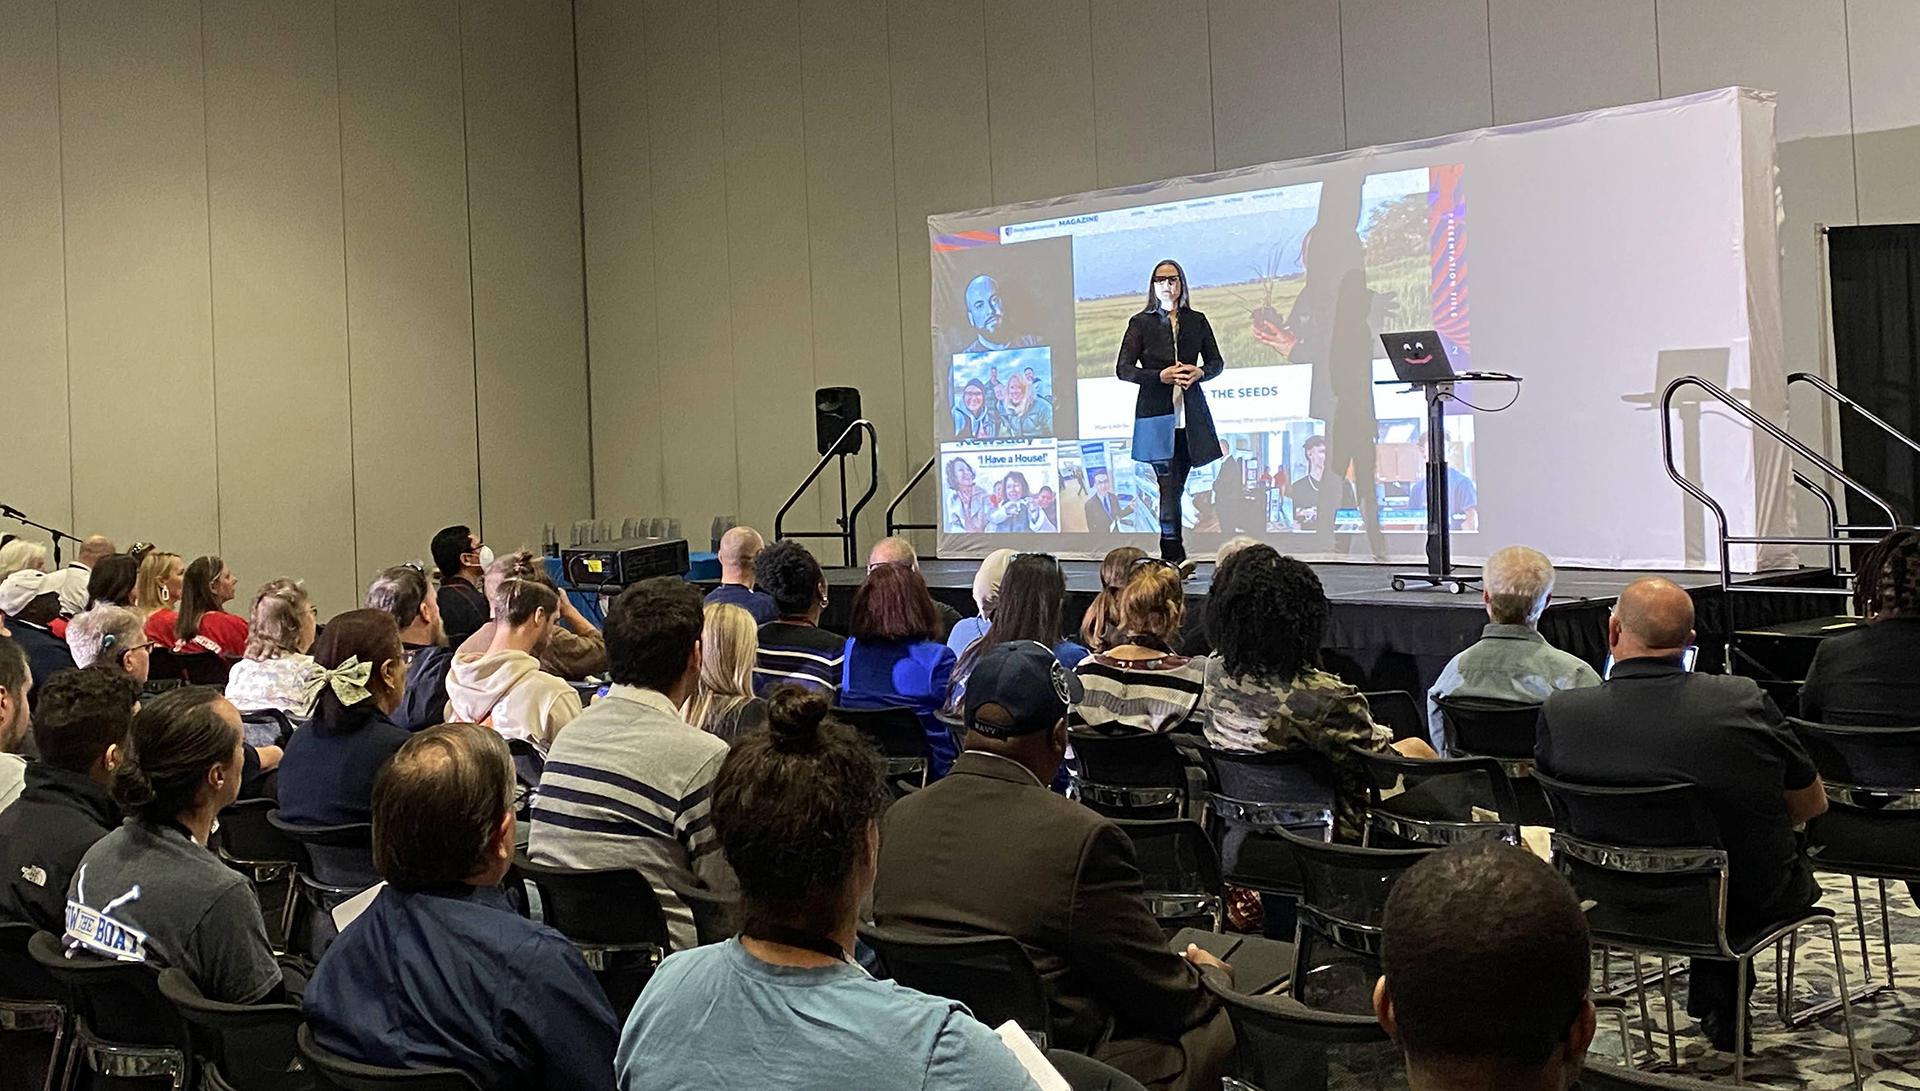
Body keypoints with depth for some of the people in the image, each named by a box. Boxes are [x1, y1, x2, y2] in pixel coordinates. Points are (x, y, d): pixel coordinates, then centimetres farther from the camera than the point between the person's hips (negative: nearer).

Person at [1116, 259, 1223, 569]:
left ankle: (1169, 558, 12)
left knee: (1177, 486, 6)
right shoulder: (1141, 323, 4)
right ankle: (1176, 558, -10)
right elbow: (1123, 369, 0)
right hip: (1156, 414, -3)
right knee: (1169, 486, -9)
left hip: (1190, 414, 3)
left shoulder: (1197, 321, 12)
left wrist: (1199, 373, -7)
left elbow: (1217, 362, 16)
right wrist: (1160, 376, -14)